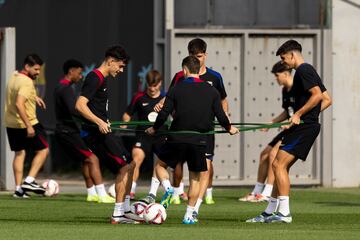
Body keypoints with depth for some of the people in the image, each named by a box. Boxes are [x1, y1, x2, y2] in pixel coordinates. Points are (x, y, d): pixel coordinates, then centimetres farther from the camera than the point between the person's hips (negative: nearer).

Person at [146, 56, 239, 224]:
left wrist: (154, 129, 14)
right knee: (195, 178, 15)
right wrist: (230, 128, 22)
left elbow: (164, 114, -4)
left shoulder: (176, 89, -1)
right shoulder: (211, 91, 3)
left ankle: (168, 188, -10)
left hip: (177, 139, -1)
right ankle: (189, 215, 10)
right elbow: (220, 116, 1)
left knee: (160, 165, 19)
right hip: (199, 141, 1)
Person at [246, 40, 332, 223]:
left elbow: (318, 95, -22)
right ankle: (270, 212, 16)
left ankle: (284, 213, -14)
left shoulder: (303, 71, -10)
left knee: (279, 164, -13)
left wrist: (298, 114, -17)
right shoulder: (309, 71, 21)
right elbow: (327, 100, 23)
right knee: (280, 166, 12)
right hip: (307, 127, 10)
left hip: (304, 127, -10)